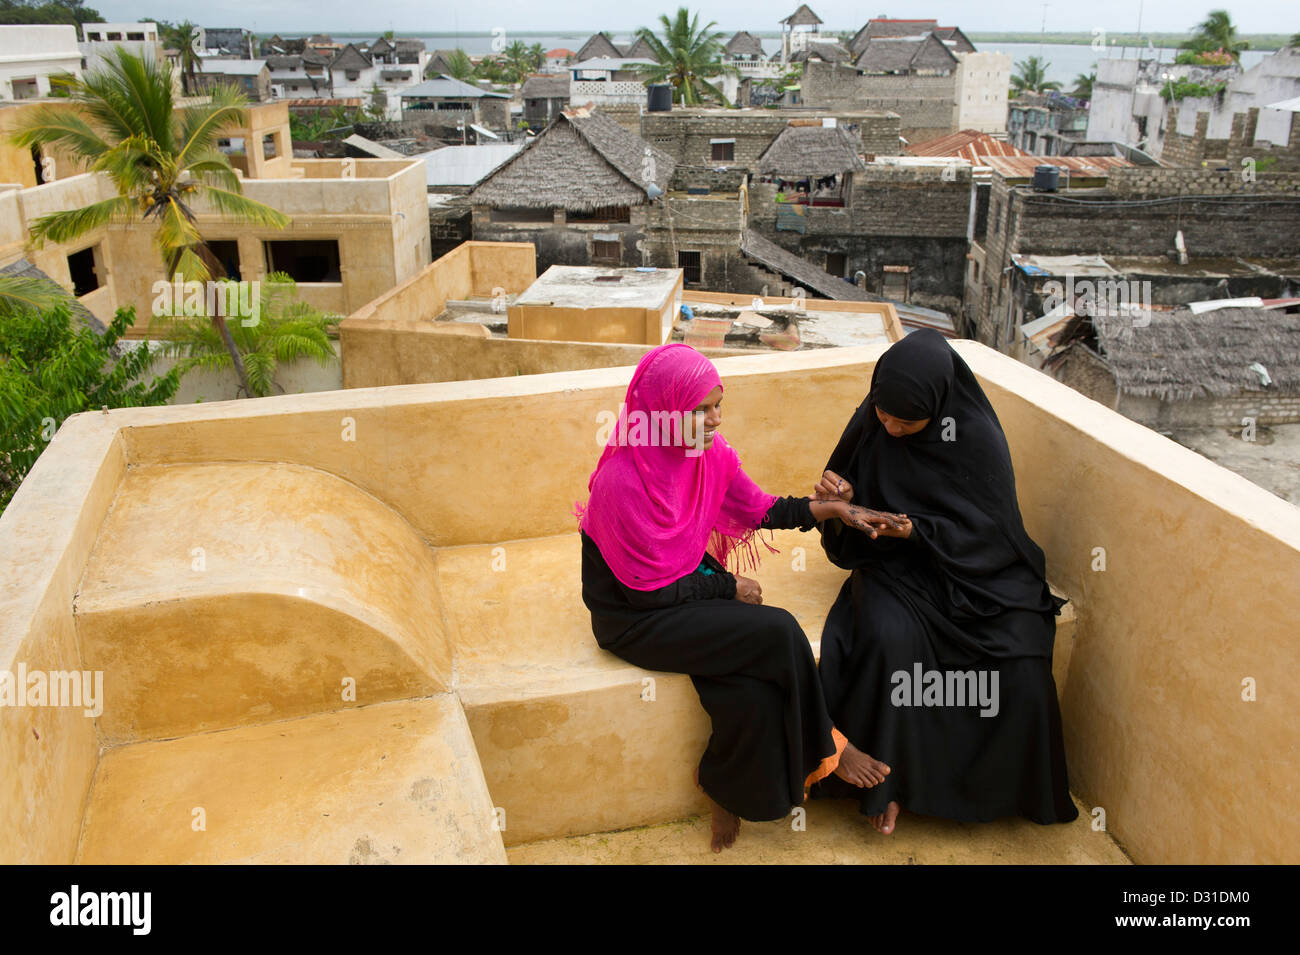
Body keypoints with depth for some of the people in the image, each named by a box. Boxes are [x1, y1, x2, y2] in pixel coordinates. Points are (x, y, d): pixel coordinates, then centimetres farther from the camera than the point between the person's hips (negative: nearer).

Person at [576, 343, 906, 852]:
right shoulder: (622, 481, -27)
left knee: (754, 690, -18)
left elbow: (757, 506, 10)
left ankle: (724, 789, 9)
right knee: (777, 634, -20)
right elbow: (649, 589, -21)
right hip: (633, 617, -7)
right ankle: (823, 751, 5)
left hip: (690, 581, 7)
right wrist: (729, 589, -12)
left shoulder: (710, 452, -5)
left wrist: (831, 509, 0)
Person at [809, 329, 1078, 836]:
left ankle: (1009, 784, 3)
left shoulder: (977, 437, -15)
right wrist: (842, 497, -19)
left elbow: (987, 528, -12)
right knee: (890, 636, -31)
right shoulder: (870, 425, -6)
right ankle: (889, 780, -13)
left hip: (972, 565, -1)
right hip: (895, 565, 1)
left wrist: (917, 530, -27)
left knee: (1022, 656, -24)